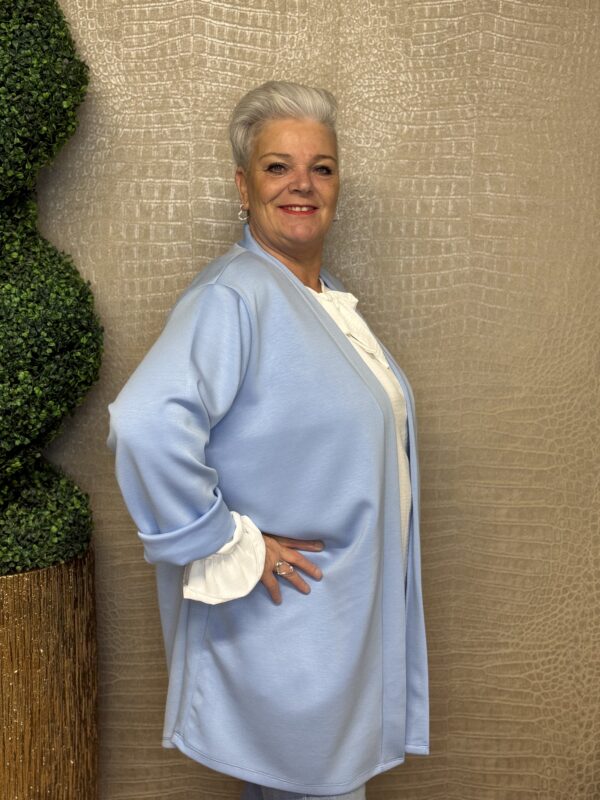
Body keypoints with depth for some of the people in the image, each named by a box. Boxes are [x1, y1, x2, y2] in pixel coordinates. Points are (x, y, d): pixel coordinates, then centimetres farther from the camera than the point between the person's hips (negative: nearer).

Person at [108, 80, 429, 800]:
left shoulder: (325, 296, 9)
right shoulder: (232, 297, -22)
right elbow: (146, 423, -36)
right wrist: (228, 548, -27)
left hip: (350, 608, 9)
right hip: (283, 626, -8)